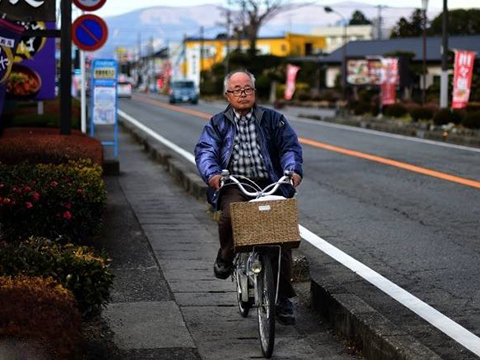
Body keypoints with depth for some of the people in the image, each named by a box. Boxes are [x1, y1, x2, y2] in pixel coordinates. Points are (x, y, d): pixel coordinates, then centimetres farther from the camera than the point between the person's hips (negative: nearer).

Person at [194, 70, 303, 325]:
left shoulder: (272, 120, 16)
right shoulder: (217, 124, 16)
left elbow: (290, 146, 7)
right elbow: (205, 151, 2)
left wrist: (293, 170, -14)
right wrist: (212, 174, -19)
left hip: (269, 186, 1)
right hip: (233, 186, -1)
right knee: (230, 214, -34)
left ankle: (283, 298, 1)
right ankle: (226, 256, -1)